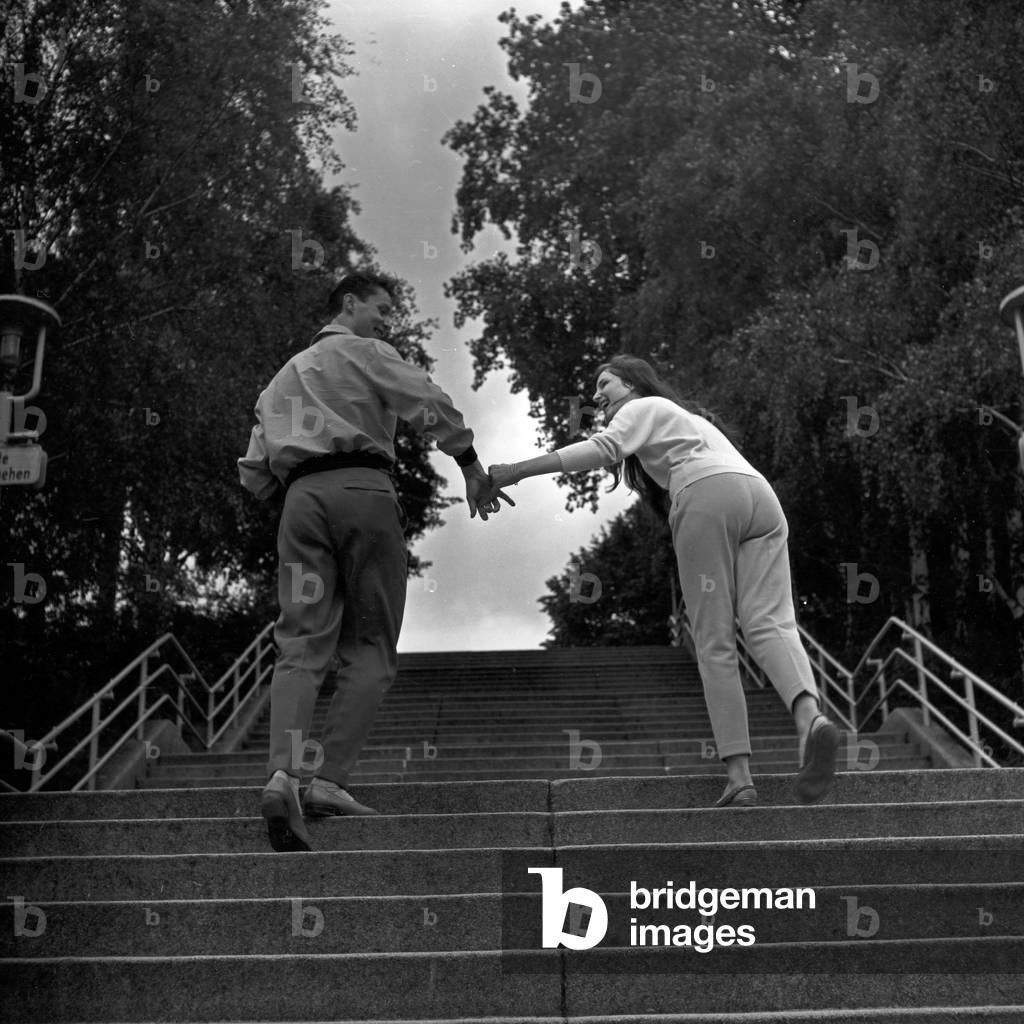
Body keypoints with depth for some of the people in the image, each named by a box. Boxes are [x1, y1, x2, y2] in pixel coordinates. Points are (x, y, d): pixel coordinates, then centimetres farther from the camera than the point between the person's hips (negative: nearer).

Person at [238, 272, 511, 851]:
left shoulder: (283, 377, 32)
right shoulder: (364, 352, 13)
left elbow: (254, 471, 25)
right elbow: (428, 401, -4)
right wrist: (472, 466, -1)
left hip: (301, 498, 5)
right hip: (363, 489, -5)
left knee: (302, 644, -5)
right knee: (371, 647, -2)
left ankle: (284, 771, -27)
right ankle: (329, 778, -14)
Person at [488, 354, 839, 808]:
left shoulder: (642, 408, 19)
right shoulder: (686, 418, 44)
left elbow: (602, 448, 0)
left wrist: (515, 471, -5)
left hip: (708, 495, -6)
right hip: (761, 497, 6)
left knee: (714, 642, -5)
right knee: (769, 623, -9)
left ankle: (739, 777, -12)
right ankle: (810, 717, -39)